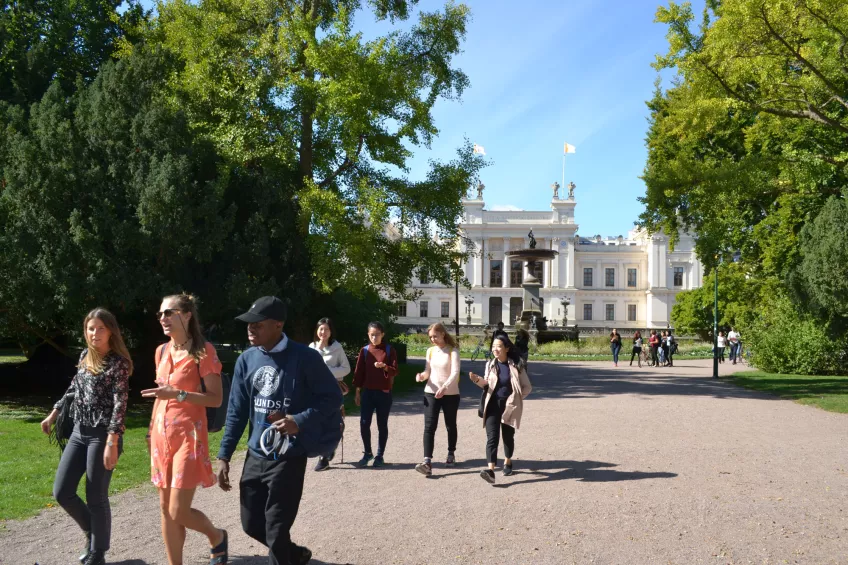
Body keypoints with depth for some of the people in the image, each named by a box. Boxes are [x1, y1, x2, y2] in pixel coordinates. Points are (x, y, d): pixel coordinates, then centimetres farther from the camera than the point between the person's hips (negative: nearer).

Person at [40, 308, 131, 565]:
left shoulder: (119, 362, -12)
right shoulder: (85, 357, 9)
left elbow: (119, 404, -18)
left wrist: (112, 443, -24)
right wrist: (53, 414, 26)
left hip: (103, 434, -7)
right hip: (79, 432, 7)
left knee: (96, 497, 1)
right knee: (62, 492, 7)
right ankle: (92, 532, 31)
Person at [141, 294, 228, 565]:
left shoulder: (203, 351, -11)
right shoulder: (162, 351, 9)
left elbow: (216, 399, -13)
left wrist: (179, 394, -23)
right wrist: (151, 431, 18)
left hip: (189, 435, -6)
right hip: (162, 435, 7)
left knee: (179, 511, -5)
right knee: (166, 509, 9)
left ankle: (217, 537, 24)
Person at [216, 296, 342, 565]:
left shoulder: (304, 358, -14)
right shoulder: (246, 360, 2)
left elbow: (332, 397, -8)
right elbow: (236, 411, 8)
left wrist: (300, 422, -22)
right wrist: (224, 456, 5)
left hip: (288, 459, -6)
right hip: (255, 456, 6)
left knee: (276, 530, 1)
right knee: (251, 524, 15)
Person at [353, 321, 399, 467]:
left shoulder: (390, 350, -1)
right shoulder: (364, 351, 5)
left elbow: (395, 371, -6)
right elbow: (359, 371, 7)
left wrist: (384, 367, -26)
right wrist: (357, 392, 5)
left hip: (384, 393, -2)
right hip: (367, 392, 2)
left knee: (382, 425, 4)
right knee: (364, 423, -3)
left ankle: (380, 456, 14)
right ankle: (367, 453, 15)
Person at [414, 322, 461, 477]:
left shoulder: (453, 351, -9)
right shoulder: (430, 351, 6)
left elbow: (455, 373, -19)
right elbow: (428, 371, 7)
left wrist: (444, 387, -35)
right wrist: (422, 376, -17)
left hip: (450, 394, -3)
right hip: (431, 393, 3)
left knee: (450, 426, 14)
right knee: (429, 427, -9)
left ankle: (451, 455, 34)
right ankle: (427, 461, -17)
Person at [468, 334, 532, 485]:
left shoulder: (516, 365, -7)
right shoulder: (490, 364, 2)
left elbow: (527, 387, 1)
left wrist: (516, 398, -6)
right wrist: (477, 380, -5)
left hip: (509, 406, -1)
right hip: (493, 405, 1)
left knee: (508, 436, 14)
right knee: (492, 437, -11)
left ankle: (507, 463, 39)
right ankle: (491, 470, -20)